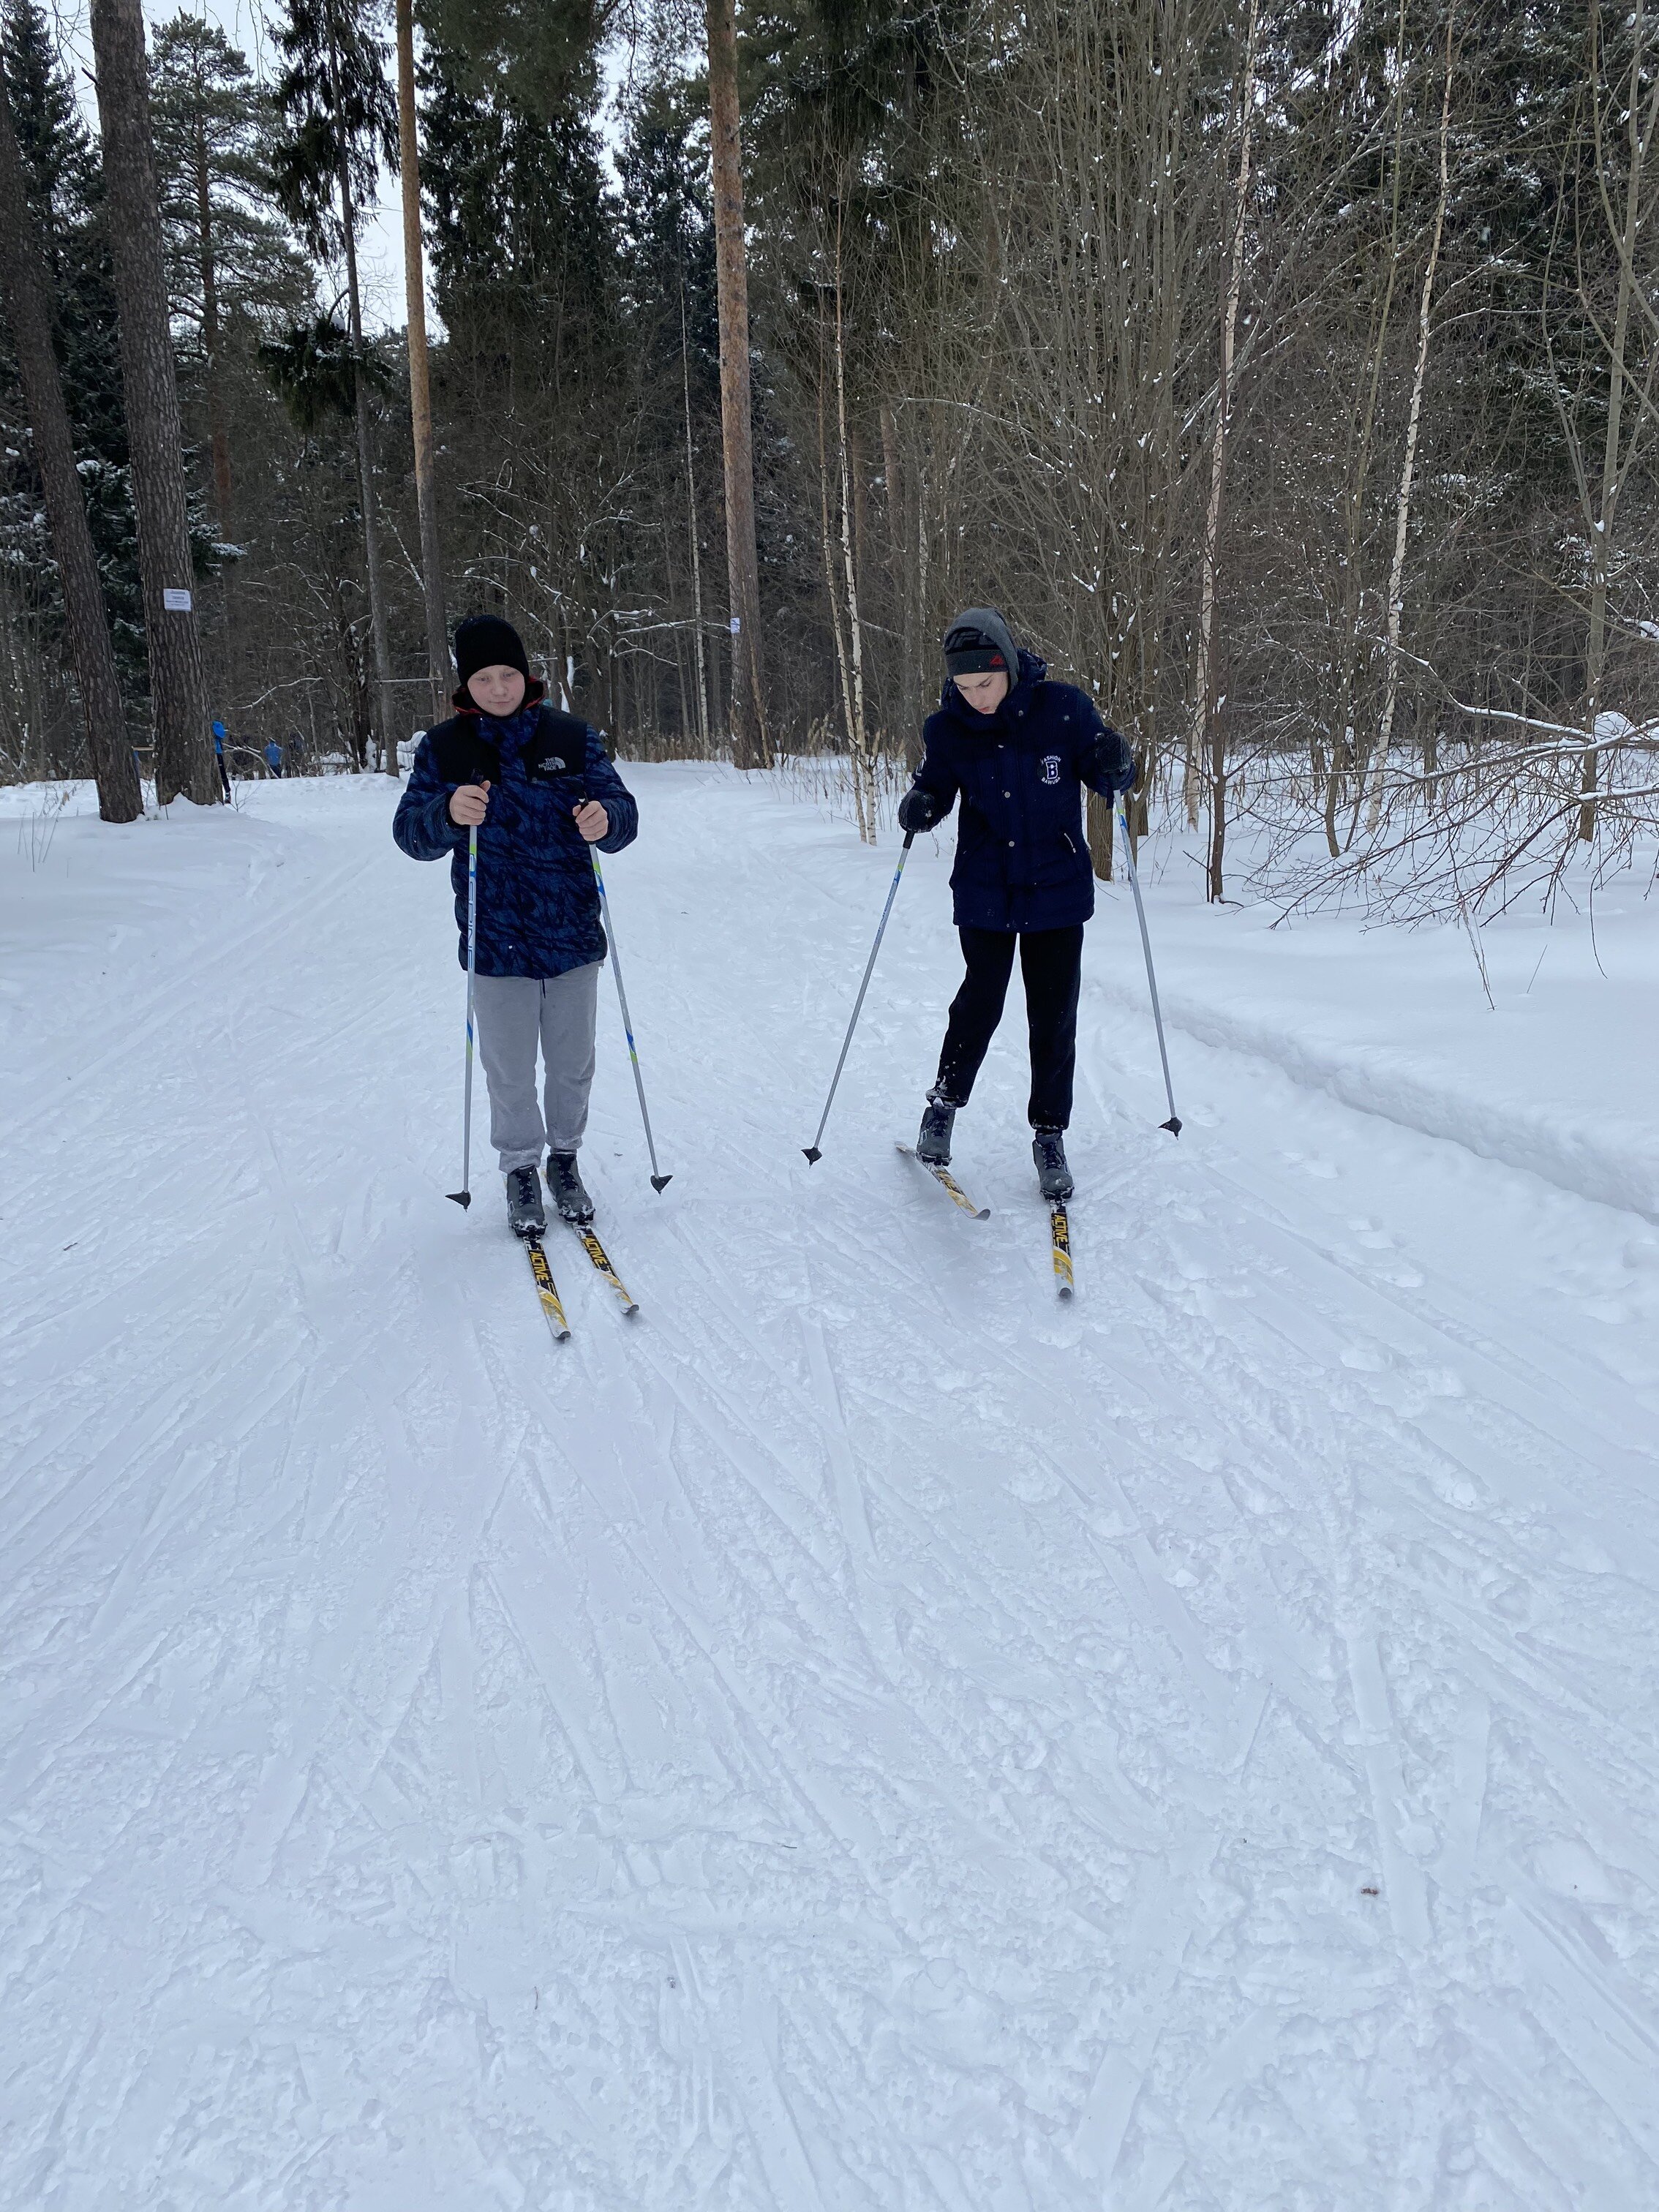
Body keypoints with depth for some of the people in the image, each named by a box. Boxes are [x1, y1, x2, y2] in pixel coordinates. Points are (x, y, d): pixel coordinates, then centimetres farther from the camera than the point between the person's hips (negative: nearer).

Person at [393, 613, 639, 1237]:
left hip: (572, 936, 1)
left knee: (572, 1066, 14)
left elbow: (621, 808, 0)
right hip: (496, 946, -1)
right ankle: (520, 1169, 27)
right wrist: (448, 813, -26)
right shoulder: (443, 748, 0)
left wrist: (606, 818, -25)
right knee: (510, 1075, 8)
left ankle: (565, 1157, 34)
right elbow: (410, 833, -4)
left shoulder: (571, 738, 1)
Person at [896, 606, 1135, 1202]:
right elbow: (935, 789, 6)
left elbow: (1108, 780, -1)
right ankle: (944, 1105, 28)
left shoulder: (1062, 708, -11)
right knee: (980, 1003, 6)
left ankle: (1050, 1135, 20)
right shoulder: (947, 729, -8)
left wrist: (1116, 765, -24)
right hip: (985, 894, 0)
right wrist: (919, 807, -17)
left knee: (1054, 1017, 5)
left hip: (1057, 890, 0)